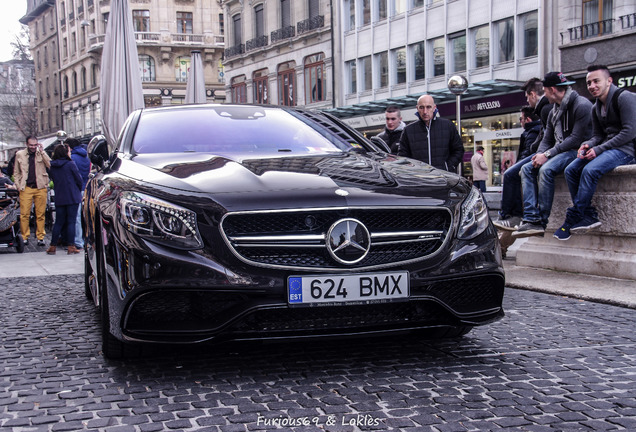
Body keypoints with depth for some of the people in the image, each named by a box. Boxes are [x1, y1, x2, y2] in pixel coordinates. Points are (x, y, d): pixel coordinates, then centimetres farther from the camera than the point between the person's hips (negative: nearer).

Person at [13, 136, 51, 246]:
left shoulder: (42, 154, 7)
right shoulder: (20, 154, 10)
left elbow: (50, 165, -10)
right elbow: (16, 172, 15)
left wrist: (42, 151, -11)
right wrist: (19, 186, 4)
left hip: (40, 188, 0)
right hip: (26, 188, 0)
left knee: (40, 214, 2)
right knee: (24, 214, -3)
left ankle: (40, 237, 10)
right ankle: (25, 237, 7)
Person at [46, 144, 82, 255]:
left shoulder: (53, 166, 5)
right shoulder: (71, 164, -9)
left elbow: (54, 181, 13)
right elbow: (79, 180, -4)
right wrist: (78, 191, 14)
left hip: (59, 198, 4)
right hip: (72, 197, -4)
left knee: (59, 222, 11)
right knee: (71, 222, -1)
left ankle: (52, 246, 10)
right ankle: (71, 246, -2)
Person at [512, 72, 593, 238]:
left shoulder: (581, 105, -11)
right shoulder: (554, 112, 18)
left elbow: (576, 138, -19)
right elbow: (547, 139, 17)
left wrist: (548, 154, -20)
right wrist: (540, 154, -7)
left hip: (577, 151, -9)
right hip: (560, 152, 9)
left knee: (546, 170, -31)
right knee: (527, 168, -9)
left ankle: (541, 222, -26)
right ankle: (531, 219, -21)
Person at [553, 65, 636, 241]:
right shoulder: (596, 108, 18)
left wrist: (599, 149, -20)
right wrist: (587, 145, -8)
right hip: (605, 149, 9)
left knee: (590, 170, -31)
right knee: (570, 170, -13)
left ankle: (573, 218, -22)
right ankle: (589, 216, -17)